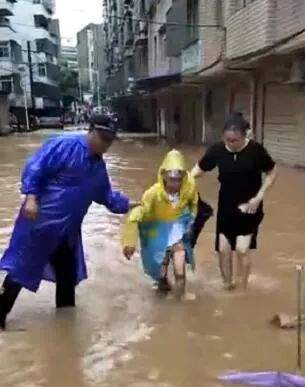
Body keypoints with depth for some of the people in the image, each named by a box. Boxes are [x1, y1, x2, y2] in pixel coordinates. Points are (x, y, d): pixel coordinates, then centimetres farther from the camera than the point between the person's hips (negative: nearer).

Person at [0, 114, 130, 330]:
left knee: (68, 274, 17)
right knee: (21, 268, 3)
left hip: (68, 229, 8)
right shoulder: (64, 146, -15)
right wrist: (31, 197, -28)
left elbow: (106, 195, 19)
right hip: (40, 221, -8)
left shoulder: (99, 166, 11)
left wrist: (128, 204, 8)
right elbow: (34, 168, -19)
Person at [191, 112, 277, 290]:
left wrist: (259, 197, -11)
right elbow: (199, 169, 0)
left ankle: (243, 288, 16)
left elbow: (272, 172, -4)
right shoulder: (218, 150, -11)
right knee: (224, 249, 5)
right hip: (226, 207, 3)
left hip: (249, 208, -2)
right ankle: (228, 286, 27)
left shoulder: (256, 150, -16)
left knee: (242, 249, -4)